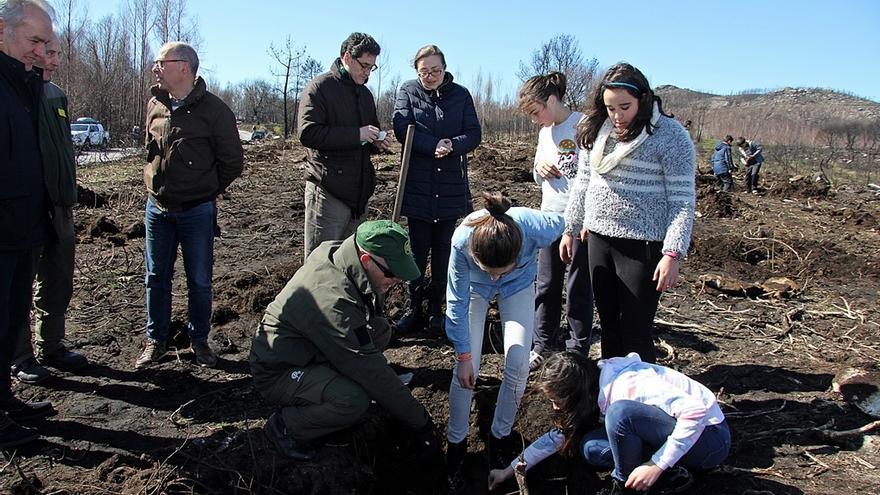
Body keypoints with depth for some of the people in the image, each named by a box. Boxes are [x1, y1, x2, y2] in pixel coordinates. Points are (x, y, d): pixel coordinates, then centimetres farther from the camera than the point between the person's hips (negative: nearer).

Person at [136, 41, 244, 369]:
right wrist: (155, 184, 14)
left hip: (198, 210, -4)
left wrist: (212, 191, 5)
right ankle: (155, 341, 24)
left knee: (199, 281, 6)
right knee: (156, 278, 11)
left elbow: (233, 160, -3)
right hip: (157, 208, 4)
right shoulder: (155, 105, 5)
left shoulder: (213, 109, -10)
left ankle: (199, 339, 22)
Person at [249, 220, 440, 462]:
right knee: (355, 401, -31)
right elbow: (370, 370, -30)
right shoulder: (333, 301, -35)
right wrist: (420, 422, -23)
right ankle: (285, 426, -5)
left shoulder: (335, 252, -9)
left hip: (309, 351, 9)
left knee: (380, 328, -4)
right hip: (279, 372, -9)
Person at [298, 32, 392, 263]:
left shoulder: (365, 93, 19)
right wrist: (356, 134, -18)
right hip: (328, 190, -7)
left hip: (359, 192, 7)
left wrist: (377, 142, 6)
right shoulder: (320, 87, -5)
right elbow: (308, 133, -17)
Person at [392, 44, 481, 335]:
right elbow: (402, 130, -10)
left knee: (443, 250, 8)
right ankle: (414, 308, 16)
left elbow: (474, 134, -1)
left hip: (451, 187, 1)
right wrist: (436, 145, -20)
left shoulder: (461, 95, 5)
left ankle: (437, 308, 18)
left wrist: (452, 145, -21)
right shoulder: (407, 92, 3)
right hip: (417, 186, -1)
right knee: (418, 249, 5)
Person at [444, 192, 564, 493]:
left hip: (519, 285, 1)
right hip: (474, 286, -1)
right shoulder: (462, 240, -41)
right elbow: (457, 302, -25)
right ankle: (456, 443, 12)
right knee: (466, 369, -9)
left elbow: (561, 222, -14)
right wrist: (463, 356, -17)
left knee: (518, 363, -11)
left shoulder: (538, 229, -42)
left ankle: (501, 437, 14)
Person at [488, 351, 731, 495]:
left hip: (709, 434, -8)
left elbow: (697, 410, -34)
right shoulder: (596, 386, -1)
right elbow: (560, 433, 9)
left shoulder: (627, 386, -28)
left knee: (620, 412, -31)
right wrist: (510, 470, 9)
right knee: (591, 447, -9)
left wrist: (656, 465, -31)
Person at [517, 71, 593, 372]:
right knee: (546, 285, 10)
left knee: (578, 288, 3)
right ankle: (542, 347, 22)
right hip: (550, 215, 7)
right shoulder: (545, 132, 13)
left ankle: (577, 352, 15)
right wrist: (539, 169, -2)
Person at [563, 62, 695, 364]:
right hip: (598, 238, 6)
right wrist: (571, 229, 18)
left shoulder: (670, 136, -10)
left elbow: (682, 200, -12)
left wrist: (673, 254, -18)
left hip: (642, 245, -6)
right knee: (608, 324, 15)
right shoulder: (596, 130, 7)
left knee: (635, 331, -3)